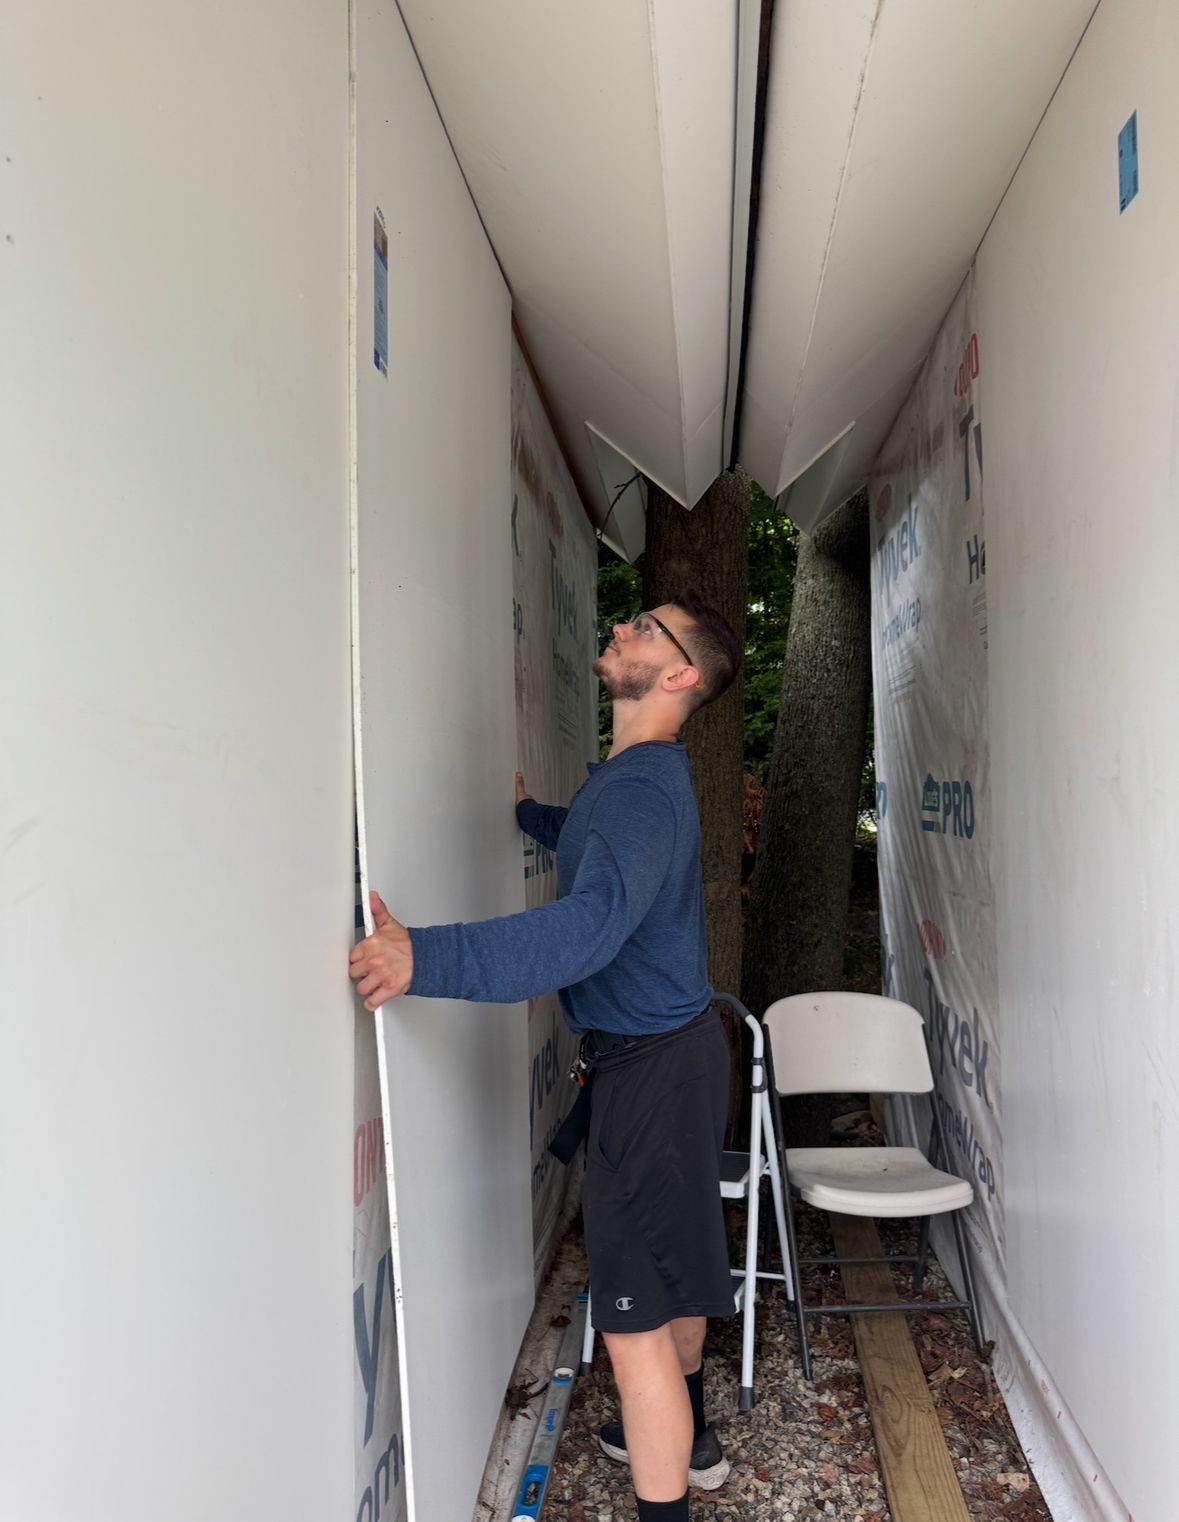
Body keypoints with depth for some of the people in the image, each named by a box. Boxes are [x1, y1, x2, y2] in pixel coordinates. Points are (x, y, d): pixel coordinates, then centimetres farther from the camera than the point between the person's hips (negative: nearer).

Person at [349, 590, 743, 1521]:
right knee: (672, 1265, 26)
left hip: (652, 1062, -11)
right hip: (671, 1040, 11)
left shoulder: (643, 789, -24)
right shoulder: (642, 774, 9)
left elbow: (592, 924, -42)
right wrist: (527, 812, 33)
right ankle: (688, 1439, 47)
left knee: (635, 1317, -3)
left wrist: (424, 958, -48)